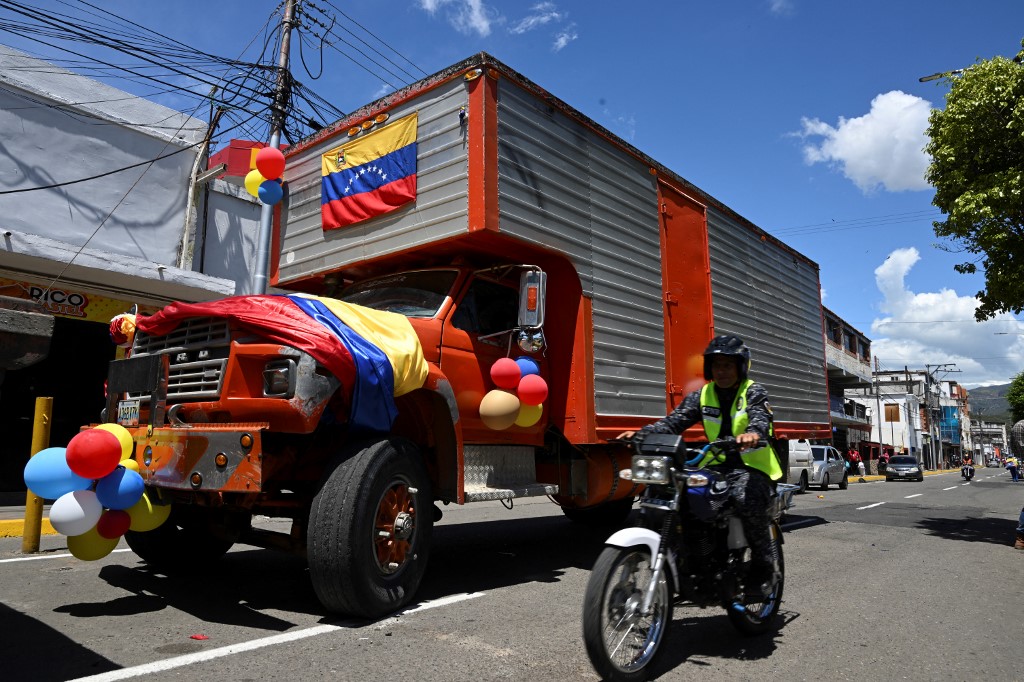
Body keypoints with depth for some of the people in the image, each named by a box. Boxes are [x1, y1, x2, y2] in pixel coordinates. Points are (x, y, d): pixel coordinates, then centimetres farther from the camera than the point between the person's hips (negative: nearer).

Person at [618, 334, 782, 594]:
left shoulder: (753, 392, -1)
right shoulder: (703, 395, 10)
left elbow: (760, 416, -23)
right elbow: (674, 421, -4)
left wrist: (754, 433, -49)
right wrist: (641, 434, -22)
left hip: (750, 466, -4)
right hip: (716, 465, 4)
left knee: (747, 501, -34)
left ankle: (763, 563, -10)